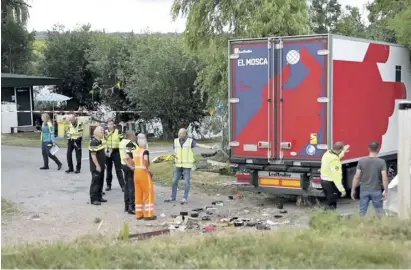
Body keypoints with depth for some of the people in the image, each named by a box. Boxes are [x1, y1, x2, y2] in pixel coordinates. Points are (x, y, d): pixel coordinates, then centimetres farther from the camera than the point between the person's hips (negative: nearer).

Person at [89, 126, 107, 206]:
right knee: (95, 182, -5)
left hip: (101, 166, 9)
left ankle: (99, 197, 24)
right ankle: (93, 199, 0)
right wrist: (97, 166, -23)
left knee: (100, 182, 15)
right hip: (96, 166, -9)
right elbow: (93, 155, -22)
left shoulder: (100, 140, 10)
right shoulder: (94, 142, -19)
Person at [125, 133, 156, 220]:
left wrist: (133, 167, 11)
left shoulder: (135, 152, 8)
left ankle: (139, 214, 17)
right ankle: (148, 214, 3)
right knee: (148, 194, 2)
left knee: (138, 194, 13)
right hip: (144, 173, -7)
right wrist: (147, 168, -18)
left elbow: (127, 158, 11)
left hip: (136, 173, 7)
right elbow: (145, 160, -32)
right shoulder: (145, 151, -13)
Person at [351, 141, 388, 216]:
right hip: (376, 190, -1)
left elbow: (356, 177, -5)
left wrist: (353, 190, 3)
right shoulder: (381, 162, -9)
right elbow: (384, 178, -11)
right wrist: (386, 191, -3)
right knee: (379, 211, 11)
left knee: (362, 212, 8)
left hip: (364, 190, 1)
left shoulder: (361, 161, -5)